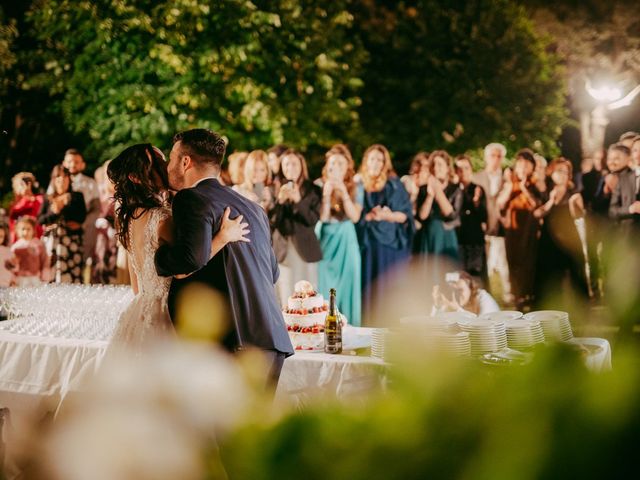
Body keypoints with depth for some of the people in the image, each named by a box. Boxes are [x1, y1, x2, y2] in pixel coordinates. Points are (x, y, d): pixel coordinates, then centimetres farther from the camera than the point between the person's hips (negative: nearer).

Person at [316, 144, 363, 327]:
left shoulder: (356, 188, 1)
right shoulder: (320, 186, -3)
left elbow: (355, 217, -11)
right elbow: (323, 217, -10)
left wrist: (344, 192, -19)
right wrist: (327, 193, -21)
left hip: (346, 242, 1)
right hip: (325, 240, -1)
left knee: (346, 285, 4)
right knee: (325, 287, 2)